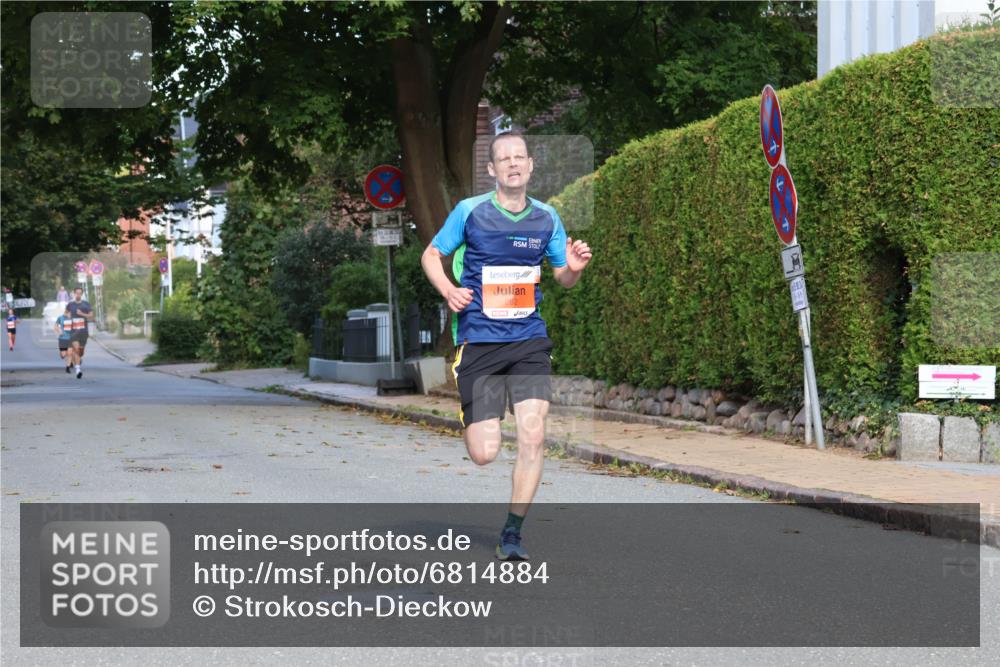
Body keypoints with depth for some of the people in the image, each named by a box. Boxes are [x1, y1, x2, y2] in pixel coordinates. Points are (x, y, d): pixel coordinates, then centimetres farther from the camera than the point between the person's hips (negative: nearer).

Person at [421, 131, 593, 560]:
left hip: (529, 339, 2)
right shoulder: (470, 211, -3)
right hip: (479, 341, -2)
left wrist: (574, 268, -8)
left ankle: (512, 532, 3)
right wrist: (448, 290, -12)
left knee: (533, 434, -14)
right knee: (483, 454, -5)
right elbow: (431, 255, 8)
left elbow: (564, 278, 16)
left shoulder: (546, 218, 6)